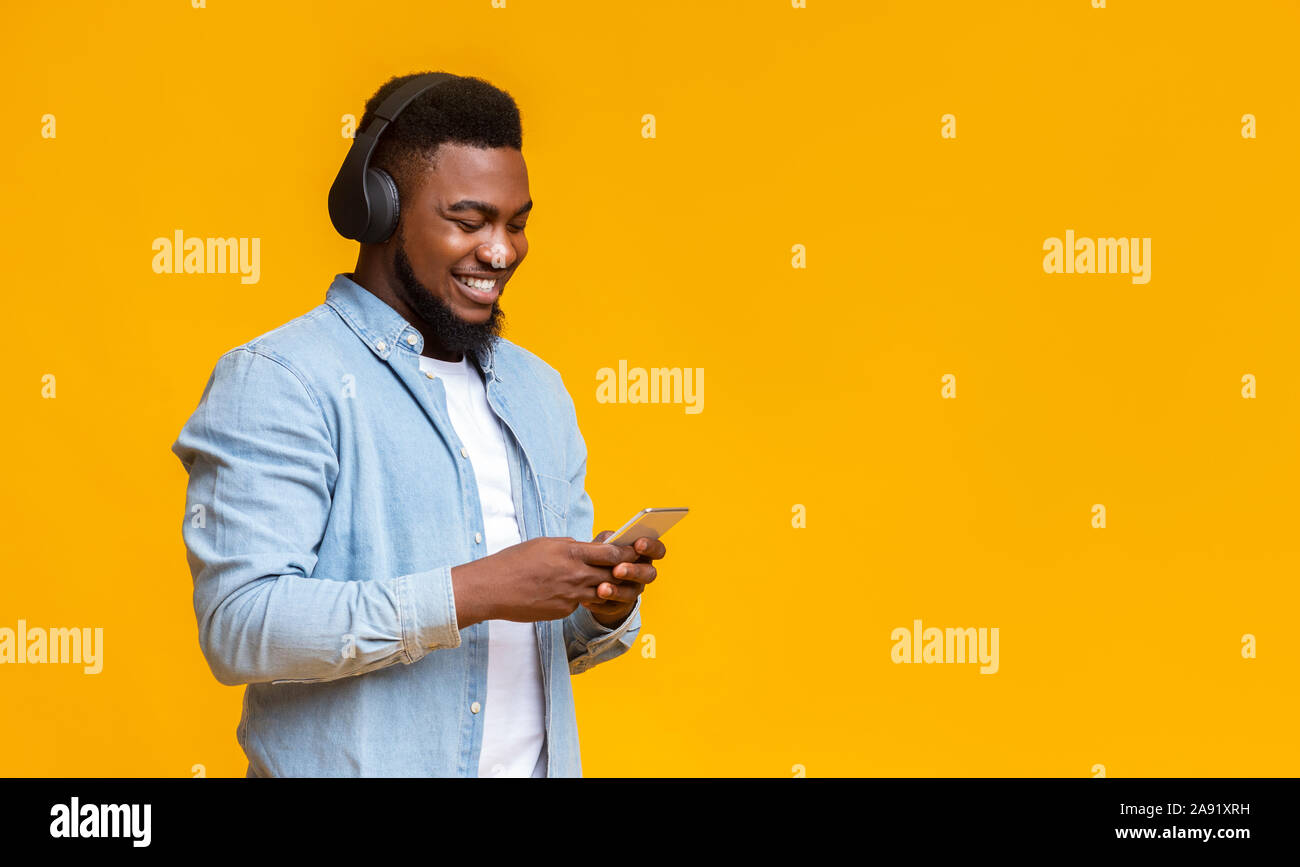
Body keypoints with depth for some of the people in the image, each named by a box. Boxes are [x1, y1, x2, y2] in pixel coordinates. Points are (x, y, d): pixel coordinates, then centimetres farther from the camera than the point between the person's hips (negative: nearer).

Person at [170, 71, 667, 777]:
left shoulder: (535, 387, 10)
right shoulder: (277, 381, -12)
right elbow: (238, 626, -23)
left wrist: (605, 608, -7)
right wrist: (473, 591, -26)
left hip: (541, 760, 6)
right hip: (355, 764, -6)